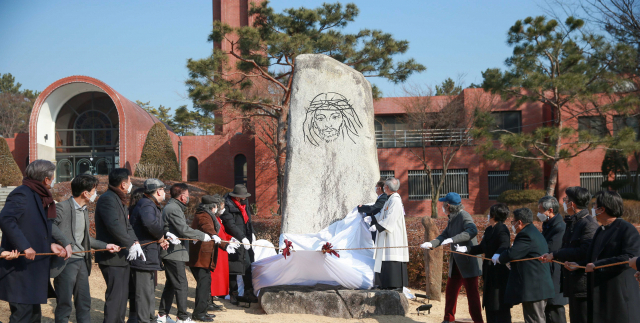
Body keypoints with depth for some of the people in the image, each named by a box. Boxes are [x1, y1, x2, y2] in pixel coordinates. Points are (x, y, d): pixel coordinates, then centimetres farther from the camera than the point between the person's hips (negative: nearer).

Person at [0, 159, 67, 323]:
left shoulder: (40, 197, 16)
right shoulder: (22, 193, -13)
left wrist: (51, 245, 4)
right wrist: (24, 246, -31)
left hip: (34, 269, 10)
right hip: (20, 268, -10)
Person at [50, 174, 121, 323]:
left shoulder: (85, 210, 17)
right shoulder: (62, 207, -11)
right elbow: (51, 225, -30)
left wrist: (105, 245, 17)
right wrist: (65, 243, -38)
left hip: (82, 262, 8)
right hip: (65, 262, -8)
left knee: (84, 303, 12)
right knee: (65, 304, -3)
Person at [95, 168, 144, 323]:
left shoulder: (120, 200, 19)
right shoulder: (107, 199, -15)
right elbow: (114, 225, -26)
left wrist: (135, 242, 1)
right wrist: (131, 244, -23)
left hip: (123, 255, 10)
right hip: (112, 257, -10)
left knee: (123, 294, 15)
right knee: (115, 295, -10)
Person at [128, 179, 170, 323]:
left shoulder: (149, 204, 19)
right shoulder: (147, 205, -16)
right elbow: (151, 223, -36)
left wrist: (160, 239, 5)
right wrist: (161, 237, -19)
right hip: (144, 257, -11)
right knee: (144, 292, -7)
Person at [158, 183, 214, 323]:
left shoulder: (172, 207, 18)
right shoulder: (174, 209, -15)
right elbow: (184, 229, -21)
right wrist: (202, 236, -13)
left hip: (171, 253, 11)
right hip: (174, 253, -11)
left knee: (171, 285, 15)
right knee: (181, 285, -6)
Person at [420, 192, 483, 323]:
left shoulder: (464, 216, -16)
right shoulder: (452, 219, 13)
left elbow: (472, 231, -34)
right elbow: (444, 235, 11)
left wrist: (452, 240, -41)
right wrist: (431, 244, -6)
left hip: (468, 263, -10)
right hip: (456, 264, 10)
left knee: (472, 292, -4)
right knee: (450, 291, 15)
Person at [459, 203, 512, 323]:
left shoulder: (502, 230, -15)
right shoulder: (489, 230, 14)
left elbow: (505, 245, -33)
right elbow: (482, 248, 22)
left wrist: (497, 255, -52)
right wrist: (466, 249, 12)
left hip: (500, 274, -10)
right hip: (490, 275, 10)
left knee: (500, 306, -6)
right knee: (490, 305, 15)